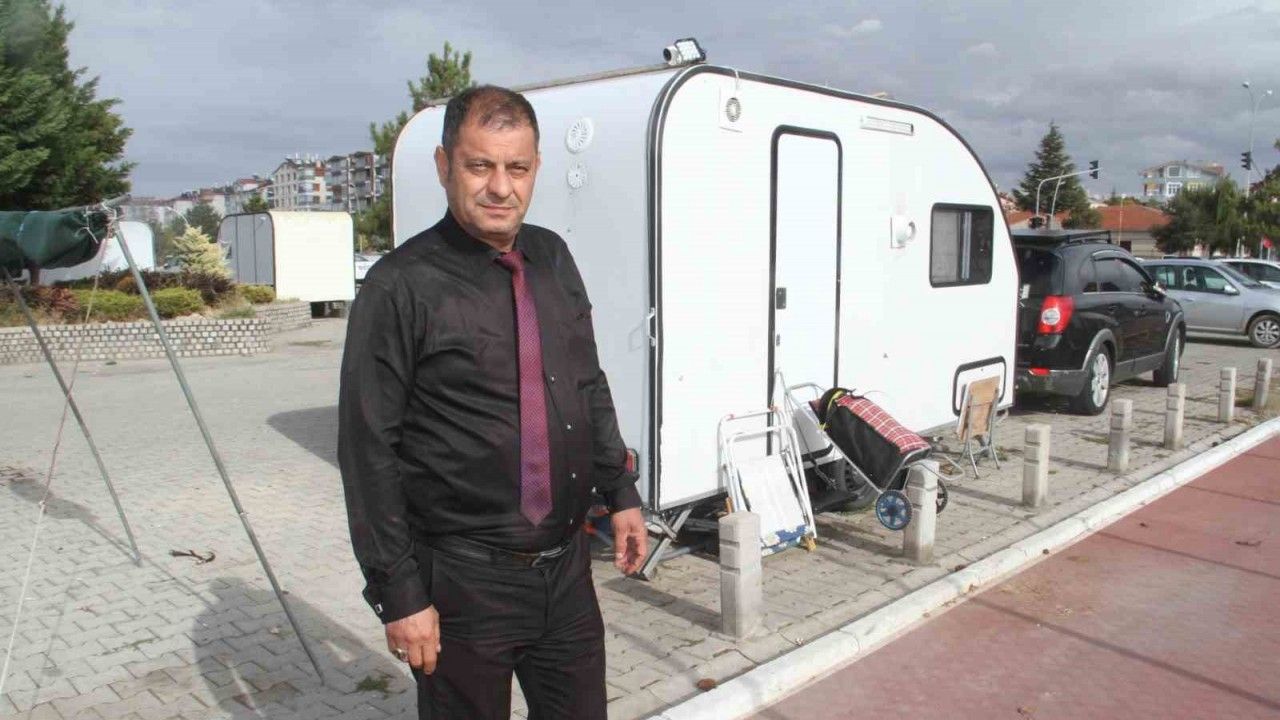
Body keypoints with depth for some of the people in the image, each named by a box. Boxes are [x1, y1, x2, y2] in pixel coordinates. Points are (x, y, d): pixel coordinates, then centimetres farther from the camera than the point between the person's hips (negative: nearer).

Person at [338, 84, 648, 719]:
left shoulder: (552, 258, 6)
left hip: (566, 567, 6)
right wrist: (399, 593, -12)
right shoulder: (401, 287, -13)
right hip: (462, 580, -5)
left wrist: (620, 493, 14)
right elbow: (368, 452, -13)